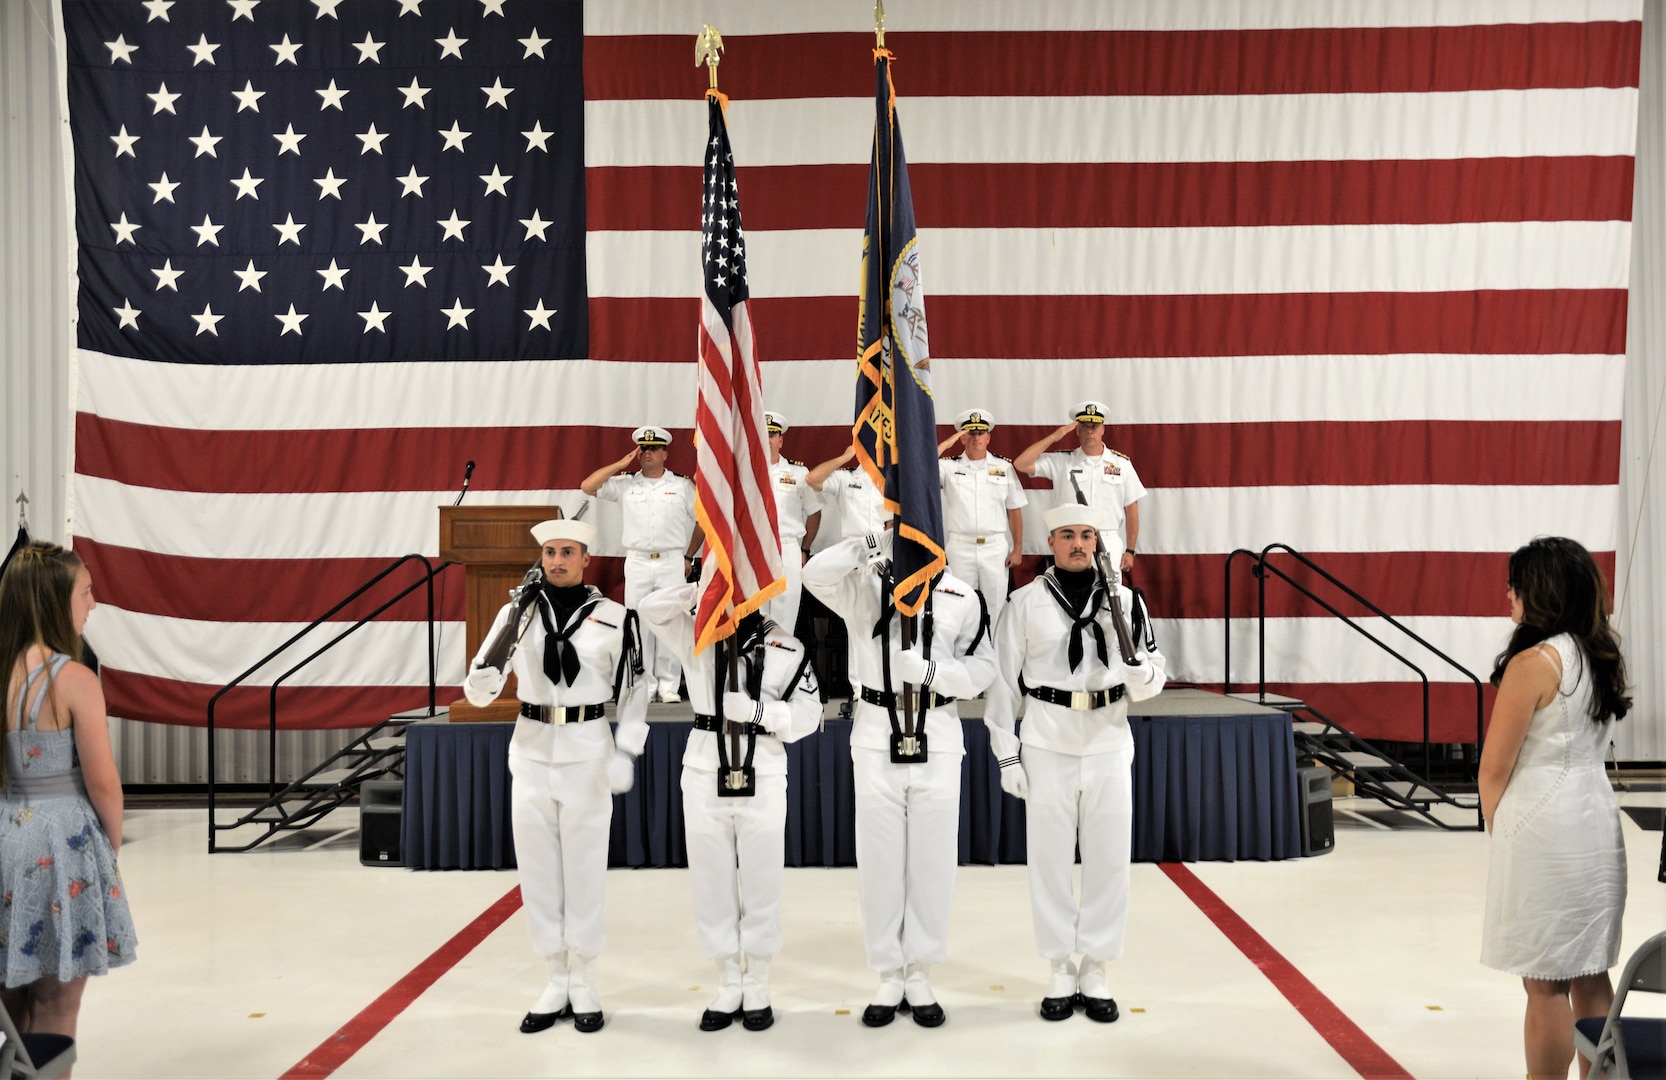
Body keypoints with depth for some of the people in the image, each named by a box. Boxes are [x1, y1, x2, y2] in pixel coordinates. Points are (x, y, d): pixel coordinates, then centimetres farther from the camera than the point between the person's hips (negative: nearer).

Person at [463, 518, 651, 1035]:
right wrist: (487, 675, -22)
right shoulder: (517, 614, 1)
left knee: (585, 872, 5)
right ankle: (556, 982, 22)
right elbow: (477, 691, 1)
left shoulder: (614, 618, -3)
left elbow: (636, 688, 5)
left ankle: (583, 985, 19)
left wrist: (627, 752, -2)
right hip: (531, 753, 3)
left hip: (588, 754, -2)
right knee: (538, 872, 9)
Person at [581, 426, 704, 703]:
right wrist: (621, 464, -2)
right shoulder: (625, 484, 7)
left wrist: (689, 557, 8)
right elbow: (587, 487, -1)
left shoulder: (682, 485, 6)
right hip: (637, 563, 1)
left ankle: (669, 685, 4)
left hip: (672, 563, -1)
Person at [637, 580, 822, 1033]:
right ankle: (728, 986, 22)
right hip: (705, 776, 2)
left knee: (761, 885, 6)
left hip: (764, 780, -2)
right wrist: (699, 590, -17)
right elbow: (652, 609, -10)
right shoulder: (697, 636, 4)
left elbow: (807, 715, -3)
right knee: (712, 884, 8)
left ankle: (758, 988, 21)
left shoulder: (786, 646, 0)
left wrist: (757, 711, -17)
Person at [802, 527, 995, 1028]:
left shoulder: (961, 596, 2)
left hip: (938, 741, 0)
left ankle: (920, 974, 20)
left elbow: (981, 667, 1)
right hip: (877, 737, 0)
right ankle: (889, 976, 18)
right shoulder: (864, 587, 1)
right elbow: (816, 574, -17)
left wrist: (931, 671, -14)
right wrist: (869, 545, -24)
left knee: (932, 860, 6)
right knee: (879, 860, 5)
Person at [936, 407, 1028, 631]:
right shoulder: (949, 466, 5)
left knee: (995, 607, 2)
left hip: (996, 547, 0)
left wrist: (1018, 549, 1)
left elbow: (1014, 511, 6)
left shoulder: (1004, 467, 6)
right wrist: (946, 444, -9)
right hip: (960, 547, 0)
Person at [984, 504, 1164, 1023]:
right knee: (1050, 858, 5)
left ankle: (1096, 971, 19)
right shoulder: (1026, 602, 0)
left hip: (1109, 743, 2)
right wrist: (1006, 754, -2)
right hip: (1047, 744, -1)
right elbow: (1004, 679, 1)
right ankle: (1060, 970, 18)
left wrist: (1143, 674, -17)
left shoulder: (1125, 600, 6)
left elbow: (1153, 677, 8)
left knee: (1109, 859, 6)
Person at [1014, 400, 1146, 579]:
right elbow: (1021, 464, -3)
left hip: (1109, 544, 0)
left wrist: (1130, 550, 4)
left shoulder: (1121, 463, 5)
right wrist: (1054, 437, -5)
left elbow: (1131, 509, 8)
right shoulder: (1062, 461, 5)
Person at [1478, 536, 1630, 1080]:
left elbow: (1494, 767, -14)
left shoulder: (1533, 663, -16)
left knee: (1546, 984, 1)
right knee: (1591, 976, 15)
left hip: (1543, 830, -8)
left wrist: (1495, 822, 5)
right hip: (1598, 822, 8)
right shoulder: (1603, 657, 8)